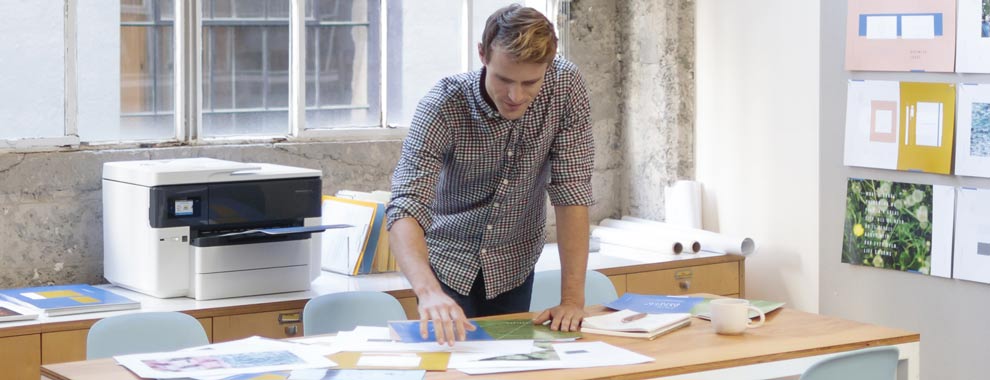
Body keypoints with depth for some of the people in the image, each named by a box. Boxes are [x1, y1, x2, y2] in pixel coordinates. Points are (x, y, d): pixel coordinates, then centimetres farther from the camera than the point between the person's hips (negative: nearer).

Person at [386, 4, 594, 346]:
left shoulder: (565, 87, -20)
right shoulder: (443, 104, -27)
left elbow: (571, 191, -19)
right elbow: (406, 209, -35)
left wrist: (573, 297, -26)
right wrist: (428, 291, -53)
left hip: (514, 263, 2)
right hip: (448, 260, -2)